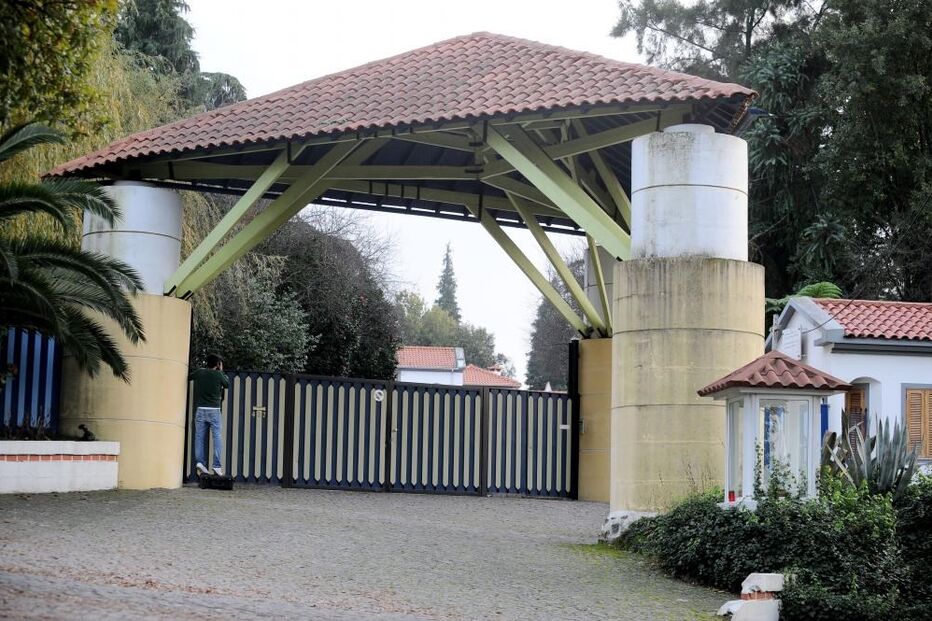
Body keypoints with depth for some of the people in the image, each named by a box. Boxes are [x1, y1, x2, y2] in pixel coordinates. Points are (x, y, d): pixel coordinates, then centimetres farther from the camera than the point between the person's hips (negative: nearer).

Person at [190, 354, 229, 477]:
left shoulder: (199, 372, 4)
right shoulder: (218, 374, -4)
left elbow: (188, 377, 22)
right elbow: (227, 384, 13)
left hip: (200, 410, 3)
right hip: (214, 410, -3)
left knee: (199, 437, 4)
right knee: (217, 437, 0)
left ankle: (200, 461, -9)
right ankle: (216, 465, -8)